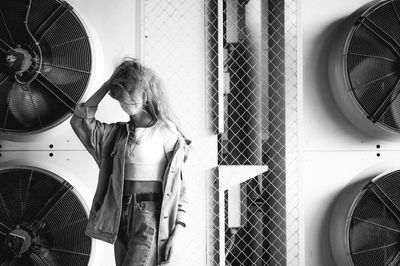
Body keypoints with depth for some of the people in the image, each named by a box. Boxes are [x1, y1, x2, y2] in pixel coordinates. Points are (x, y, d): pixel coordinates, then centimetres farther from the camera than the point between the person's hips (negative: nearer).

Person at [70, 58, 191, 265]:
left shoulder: (166, 133, -5)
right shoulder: (118, 133, 10)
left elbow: (179, 185, -5)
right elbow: (80, 120, 7)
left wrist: (178, 229, -11)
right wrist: (107, 85, 5)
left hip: (151, 217, -6)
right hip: (121, 217, 6)